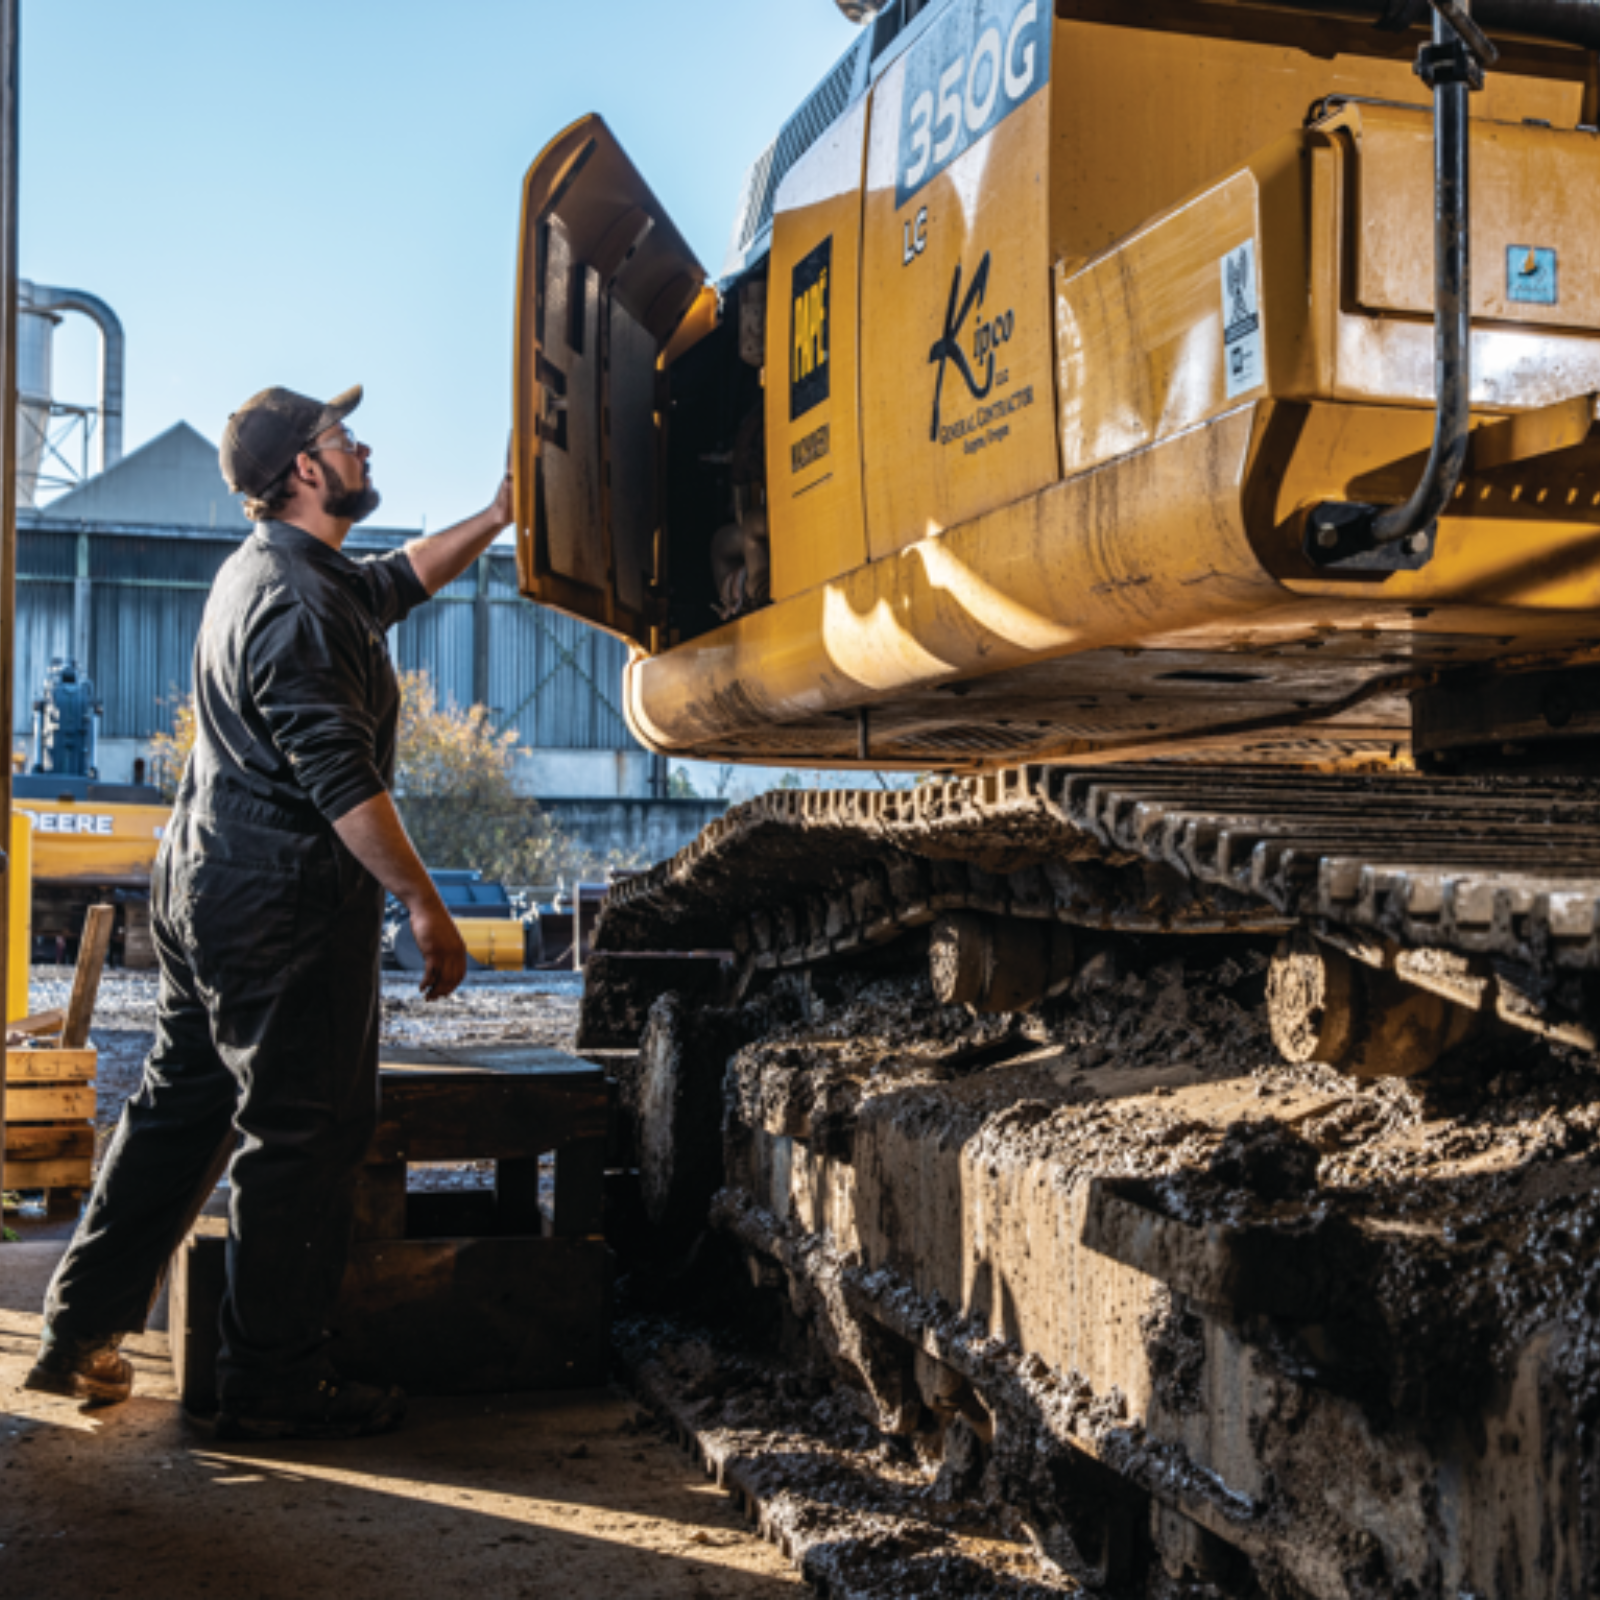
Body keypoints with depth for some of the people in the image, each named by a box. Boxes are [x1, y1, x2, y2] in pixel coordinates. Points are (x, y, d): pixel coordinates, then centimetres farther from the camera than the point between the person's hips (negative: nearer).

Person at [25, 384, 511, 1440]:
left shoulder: (267, 571, 16)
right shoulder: (300, 601, -18)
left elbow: (399, 582, 32)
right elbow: (341, 780, -24)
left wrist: (499, 516, 29)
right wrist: (426, 906, -22)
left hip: (206, 886, 11)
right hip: (285, 906, -11)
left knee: (183, 1106, 18)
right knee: (305, 1135, -2)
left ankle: (81, 1333, 25)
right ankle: (274, 1385, 8)